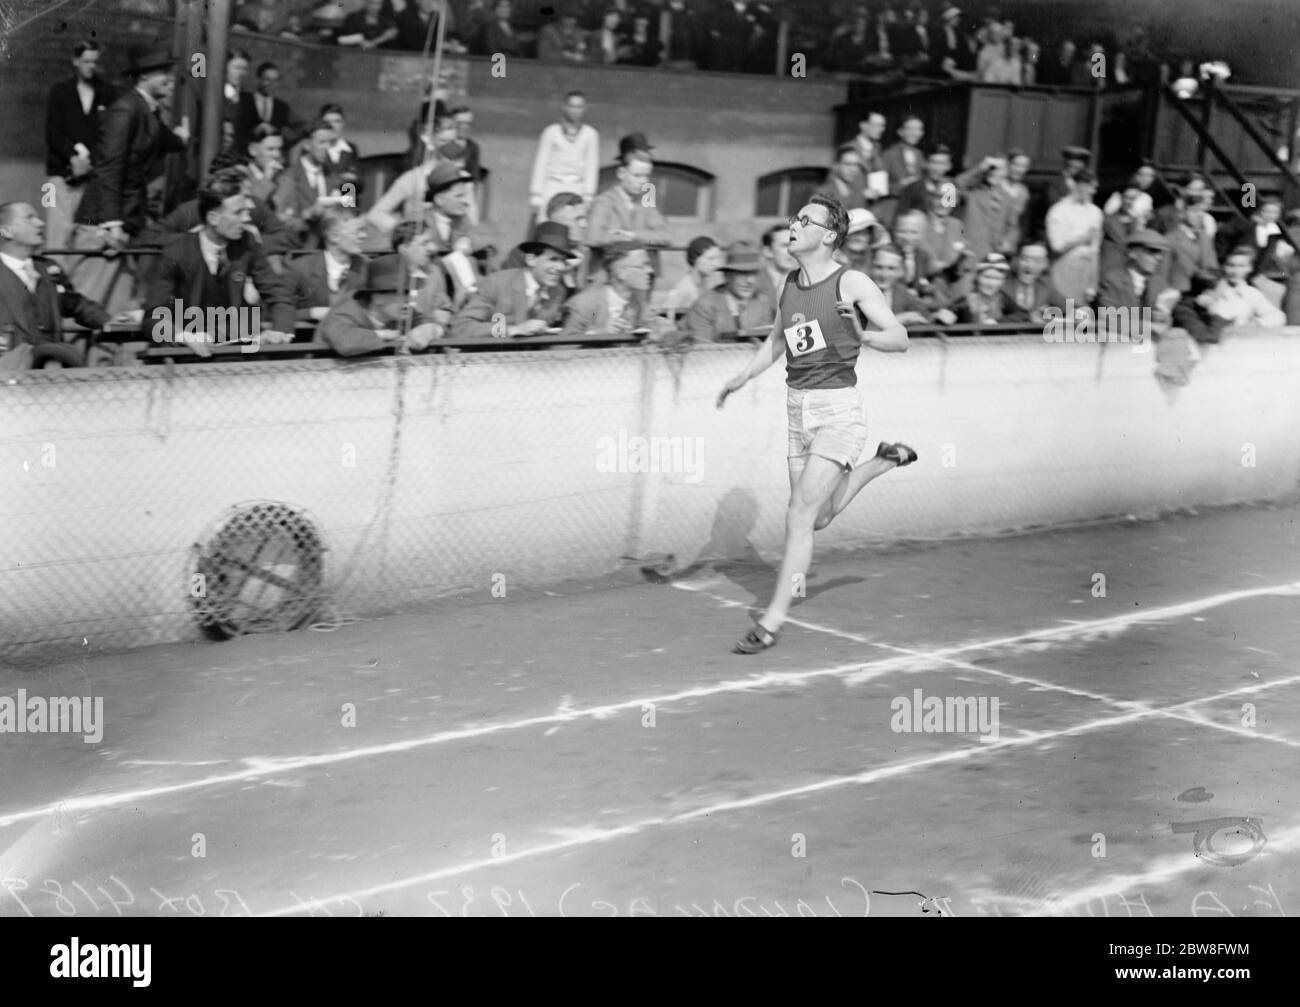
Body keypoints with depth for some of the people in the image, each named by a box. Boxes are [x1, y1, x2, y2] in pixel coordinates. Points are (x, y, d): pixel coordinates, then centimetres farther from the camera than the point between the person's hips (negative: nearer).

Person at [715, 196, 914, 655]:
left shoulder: (852, 283, -9)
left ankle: (773, 621, -8)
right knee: (820, 517, 17)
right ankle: (885, 460, 38)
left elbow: (900, 337, -7)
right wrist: (743, 377, 14)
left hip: (838, 411, -7)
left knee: (800, 515, -13)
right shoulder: (791, 283, 10)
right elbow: (777, 340, 25)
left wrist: (864, 335, -26)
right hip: (798, 410, 7)